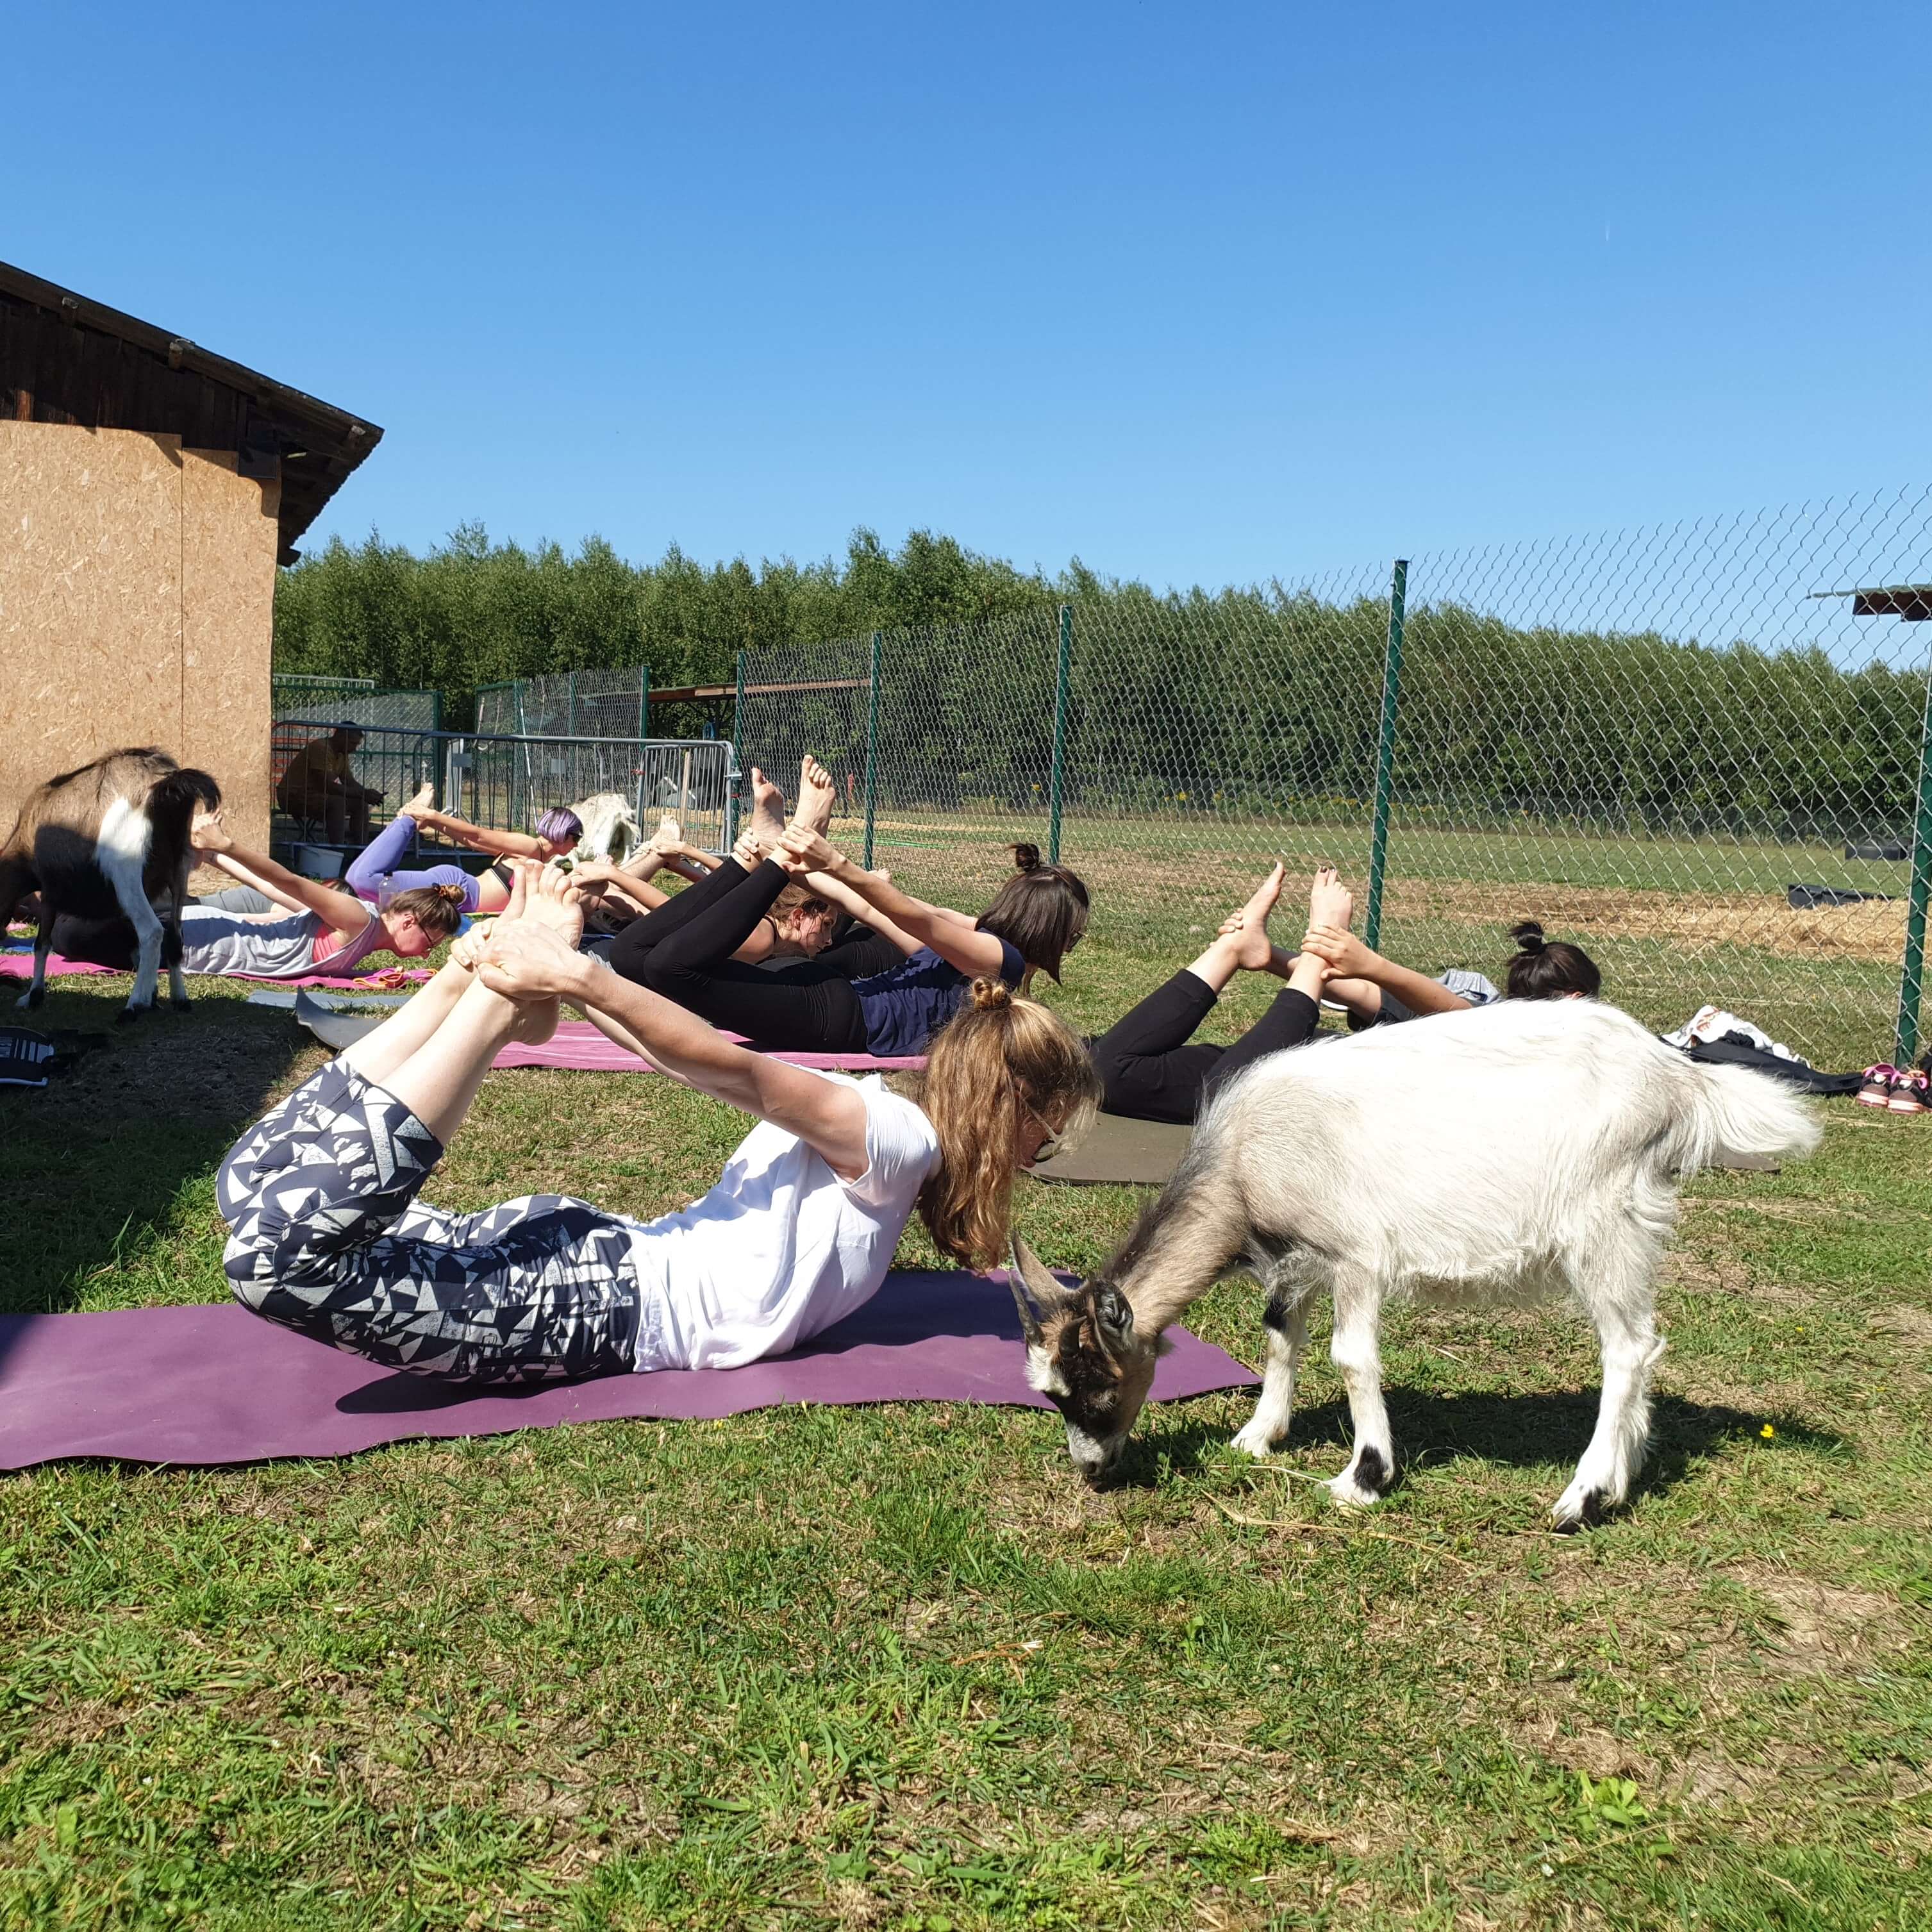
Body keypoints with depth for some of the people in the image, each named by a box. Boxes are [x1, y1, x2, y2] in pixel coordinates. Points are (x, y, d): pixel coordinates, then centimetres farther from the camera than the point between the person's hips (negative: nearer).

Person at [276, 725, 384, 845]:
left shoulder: (342, 754, 7)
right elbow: (329, 786, -28)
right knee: (337, 803, -34)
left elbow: (351, 783, 7)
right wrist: (363, 794, -26)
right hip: (294, 795, -9)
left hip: (317, 794, 9)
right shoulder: (321, 748, -22)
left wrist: (368, 794, -14)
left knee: (361, 804, -6)